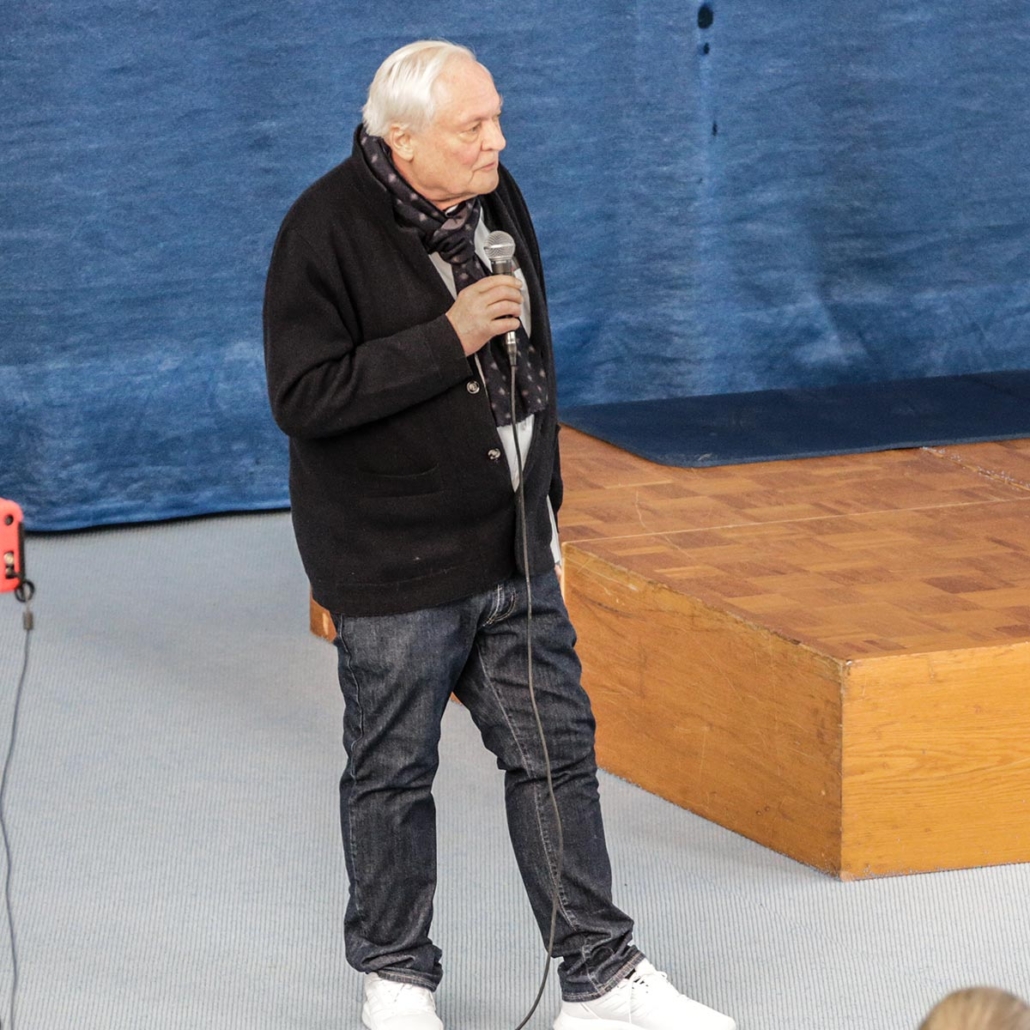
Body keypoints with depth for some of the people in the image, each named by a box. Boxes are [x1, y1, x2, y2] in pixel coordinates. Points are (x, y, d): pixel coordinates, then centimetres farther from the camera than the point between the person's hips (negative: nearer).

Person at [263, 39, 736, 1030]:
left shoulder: (497, 199, 4)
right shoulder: (327, 230, -18)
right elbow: (303, 396, -24)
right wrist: (449, 339, -26)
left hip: (512, 548, 6)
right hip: (395, 566, -6)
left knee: (555, 751, 8)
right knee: (392, 771, 7)